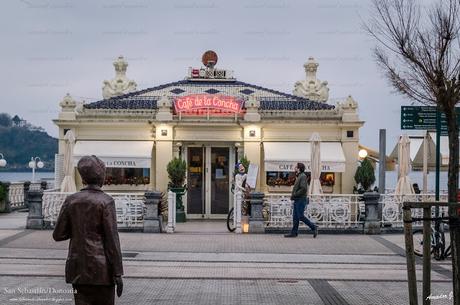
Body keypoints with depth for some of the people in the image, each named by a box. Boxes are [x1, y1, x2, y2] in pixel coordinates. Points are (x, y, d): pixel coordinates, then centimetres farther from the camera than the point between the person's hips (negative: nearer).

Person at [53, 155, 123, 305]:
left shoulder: (71, 200, 2)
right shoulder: (105, 201, -11)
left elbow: (58, 235, 4)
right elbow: (112, 239, -13)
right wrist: (118, 274, -10)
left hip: (78, 269, 4)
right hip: (101, 269, -4)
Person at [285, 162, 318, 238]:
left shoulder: (303, 176, -13)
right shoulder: (298, 176, 18)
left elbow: (304, 189, -23)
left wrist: (294, 195, -18)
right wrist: (293, 195, 9)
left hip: (301, 200, -10)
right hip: (297, 200, 10)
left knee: (301, 216, -8)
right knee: (295, 217, 7)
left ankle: (313, 227, 1)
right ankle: (294, 232, 8)